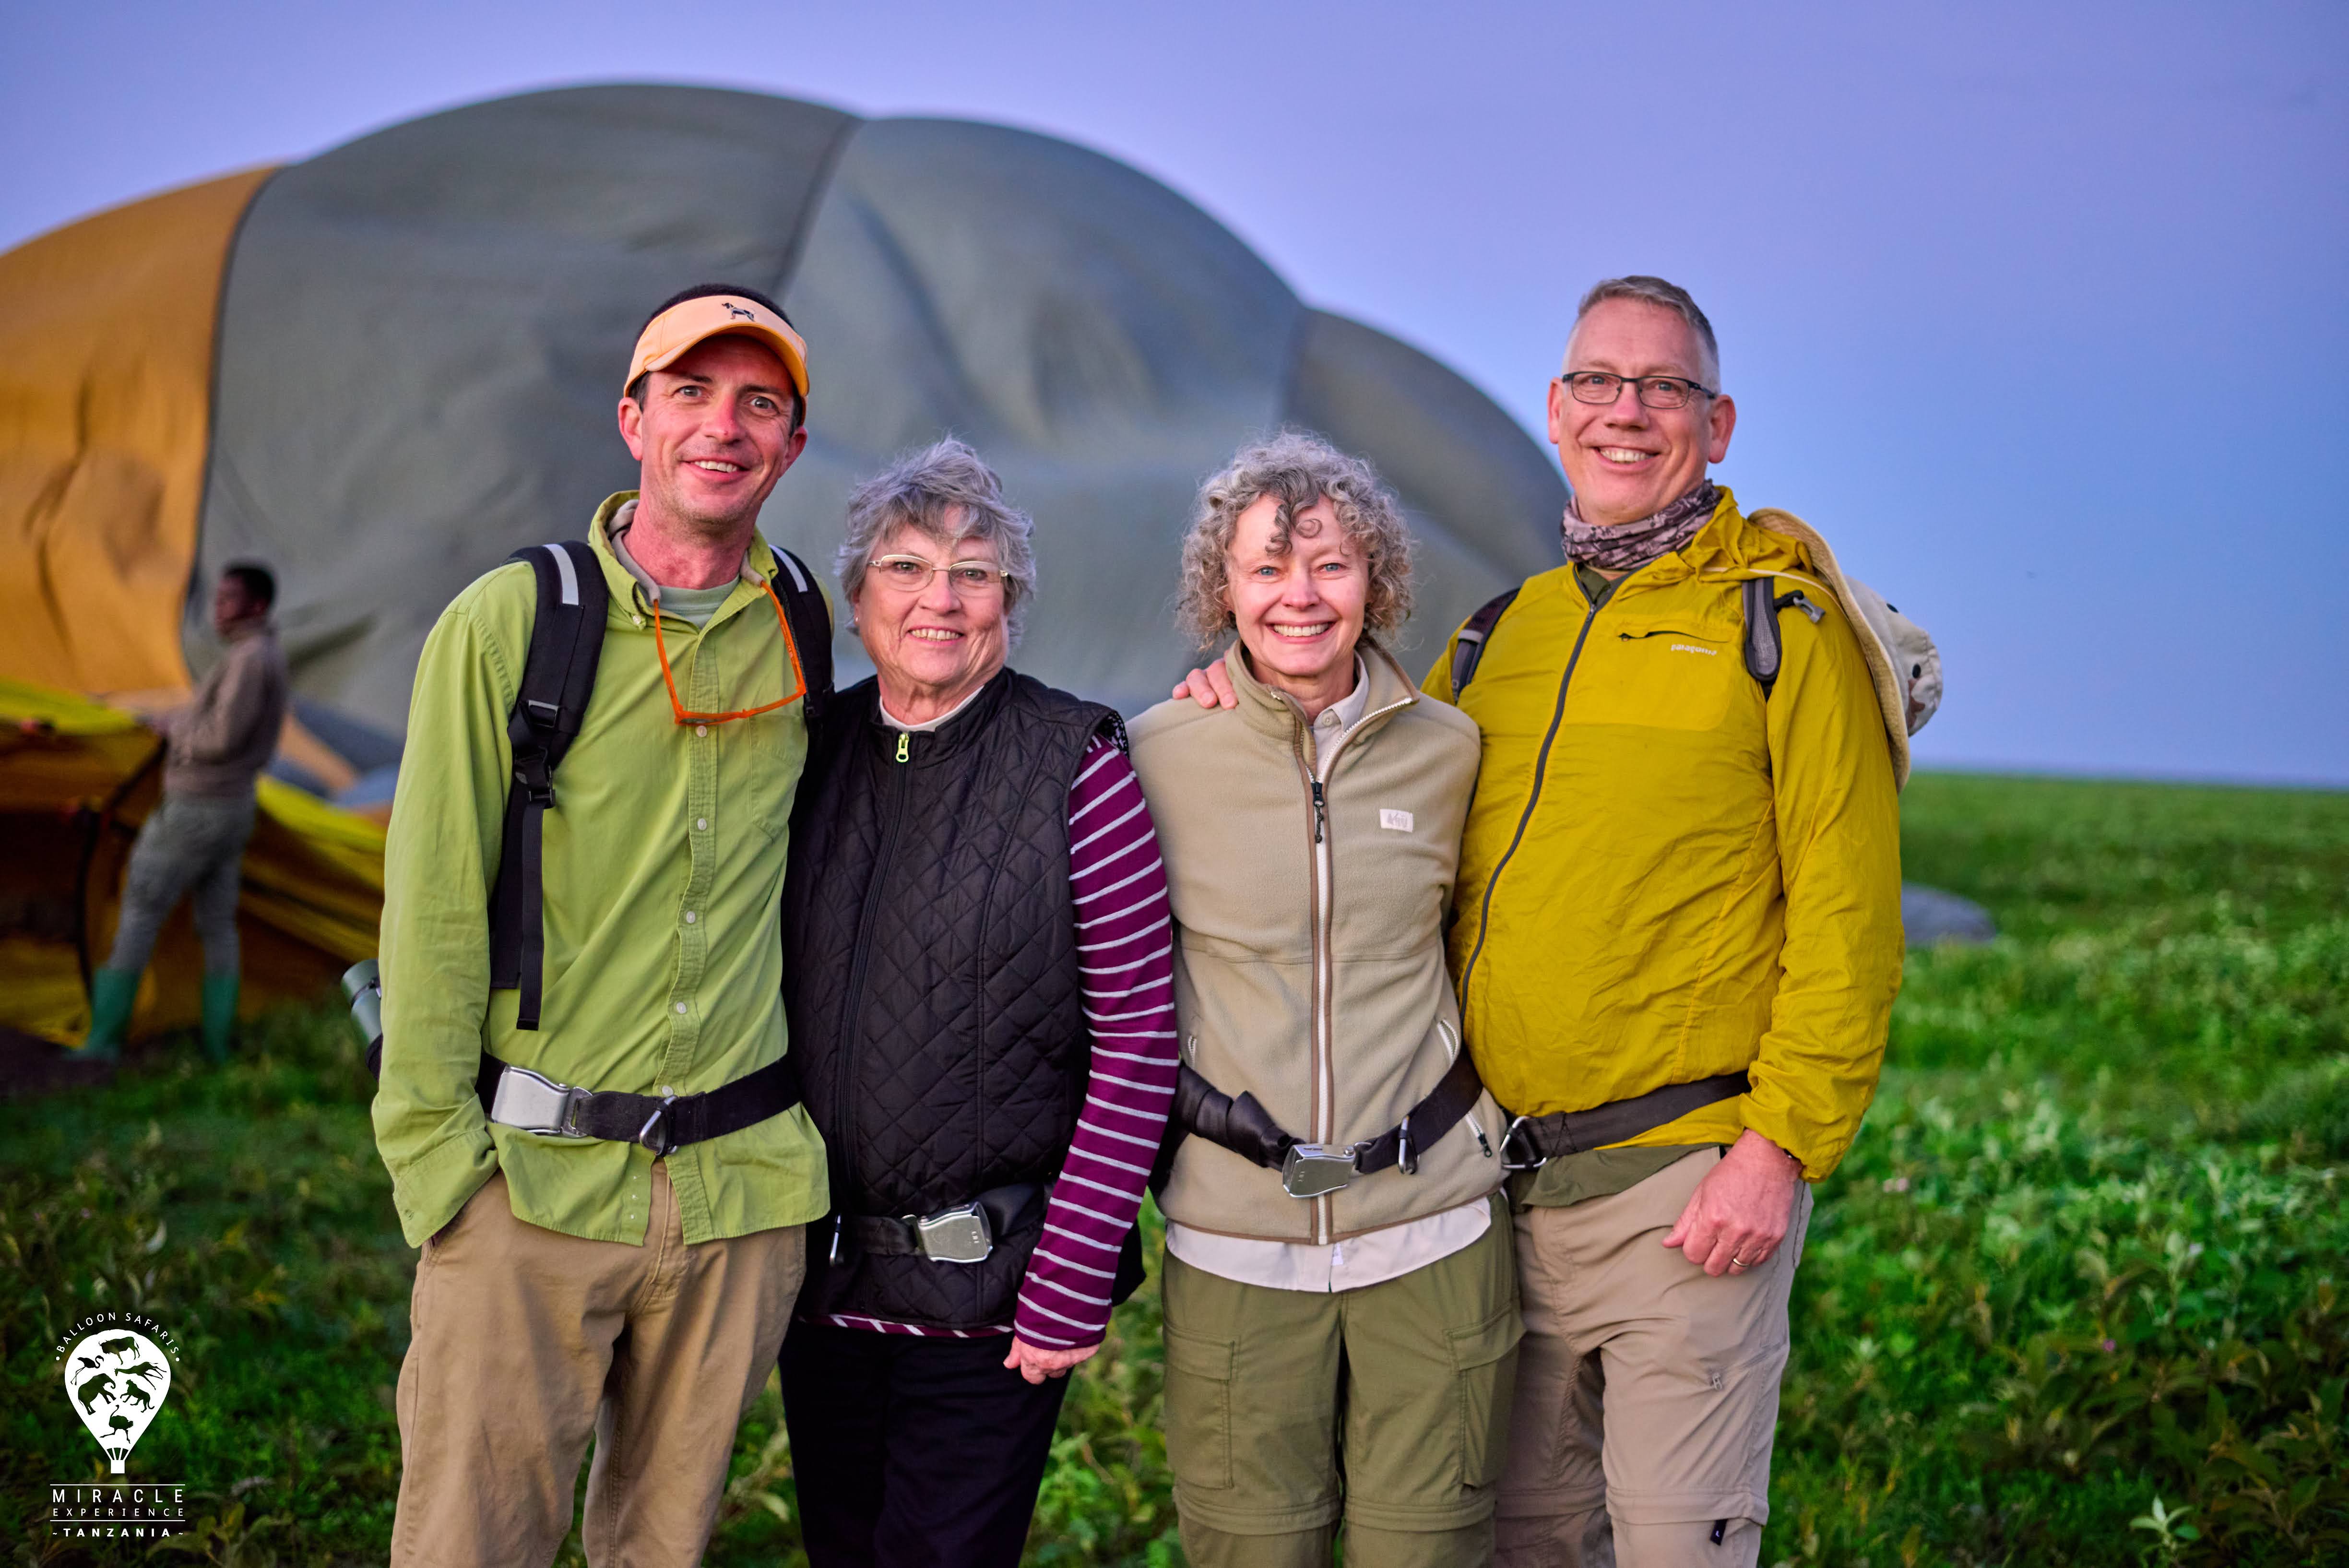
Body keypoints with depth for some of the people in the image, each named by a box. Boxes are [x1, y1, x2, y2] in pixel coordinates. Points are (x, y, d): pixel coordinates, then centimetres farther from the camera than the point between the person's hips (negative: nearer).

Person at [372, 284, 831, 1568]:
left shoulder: (804, 632, 7)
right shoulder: (509, 623, -3)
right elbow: (434, 908, -4)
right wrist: (437, 1159, -9)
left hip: (742, 1182, 3)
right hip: (534, 1177, -3)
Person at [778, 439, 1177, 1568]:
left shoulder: (1077, 763, -9)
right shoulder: (814, 753, 3)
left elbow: (1139, 1045, -10)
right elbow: (765, 998, 12)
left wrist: (1072, 1289, -13)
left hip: (991, 1292, -4)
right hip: (823, 1274, 4)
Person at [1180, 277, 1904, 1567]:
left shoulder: (1783, 624, -3)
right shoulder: (1495, 637, 13)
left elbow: (1847, 908, -8)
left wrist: (1781, 1141, -14)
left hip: (1687, 1181, -5)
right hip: (1505, 1181, 5)